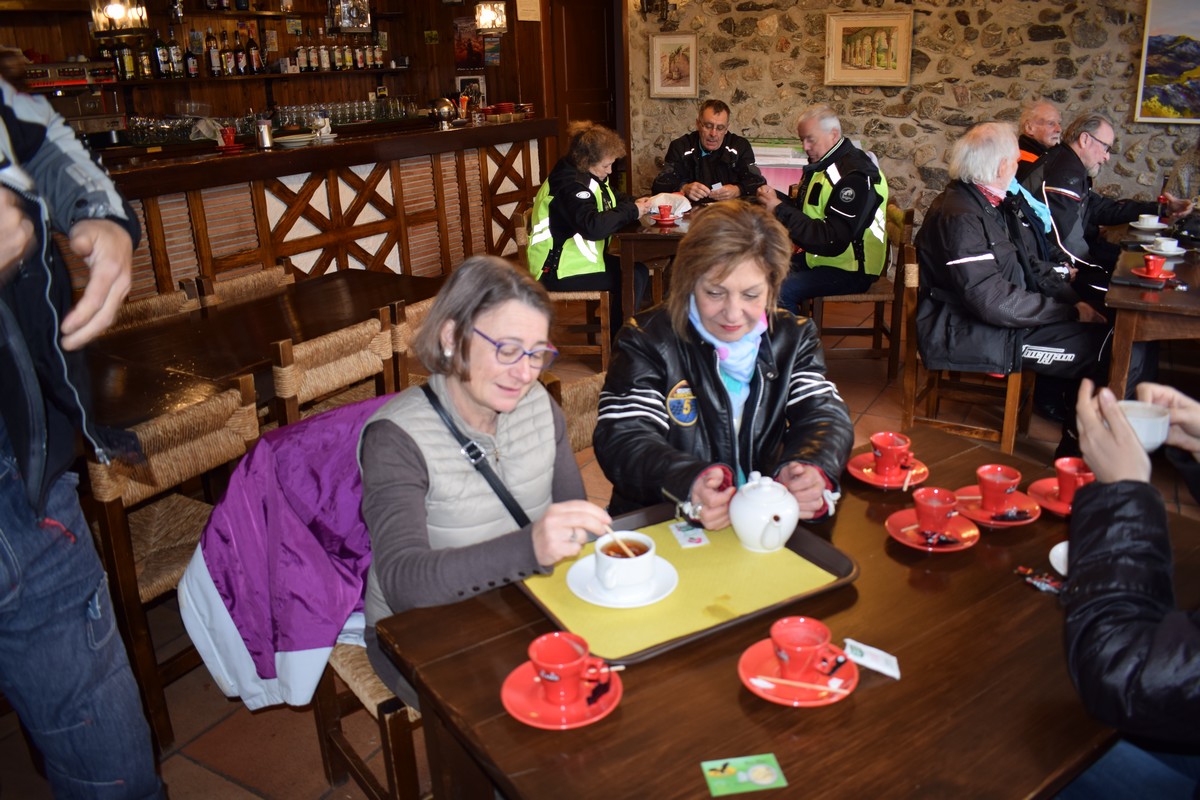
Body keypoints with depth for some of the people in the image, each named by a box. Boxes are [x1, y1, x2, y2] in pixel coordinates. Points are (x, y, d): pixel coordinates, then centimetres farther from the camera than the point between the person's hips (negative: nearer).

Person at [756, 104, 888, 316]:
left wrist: (781, 210, -26)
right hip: (819, 257, 10)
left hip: (850, 269, -10)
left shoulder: (855, 176, -22)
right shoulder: (822, 164, 9)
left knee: (778, 291, -25)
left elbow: (833, 241, -28)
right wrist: (775, 198, -5)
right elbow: (805, 212, 15)